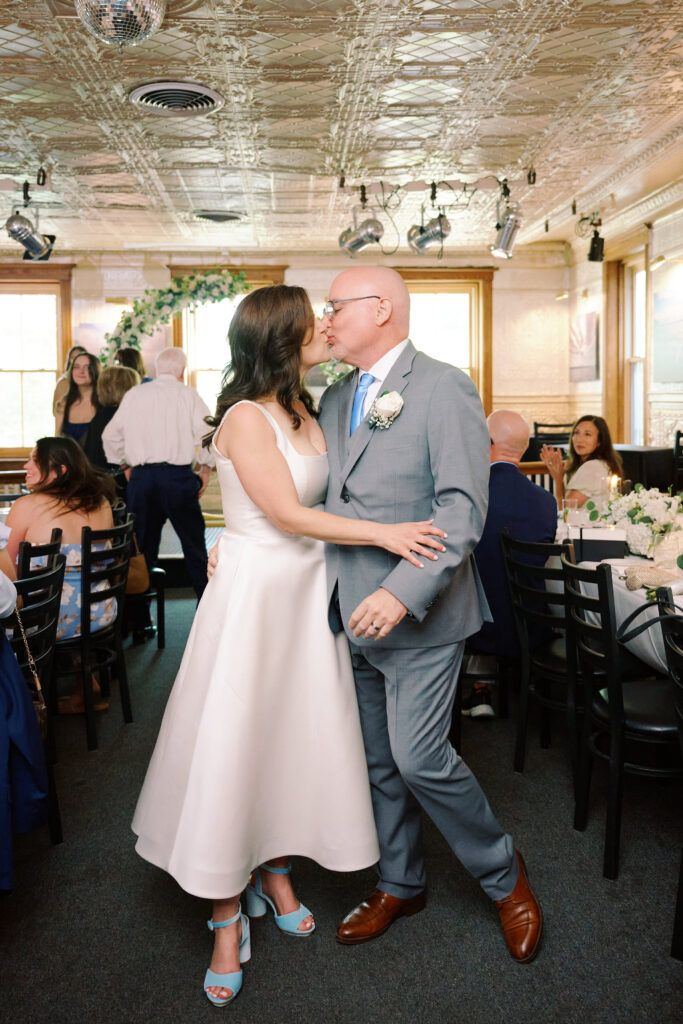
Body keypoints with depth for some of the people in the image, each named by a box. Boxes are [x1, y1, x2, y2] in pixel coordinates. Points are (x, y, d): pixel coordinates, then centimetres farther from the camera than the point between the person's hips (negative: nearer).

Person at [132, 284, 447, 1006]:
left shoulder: (303, 413, 9)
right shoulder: (246, 417, -15)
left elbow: (319, 501, 10)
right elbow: (287, 513, -19)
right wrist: (383, 532, -19)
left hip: (307, 591, 8)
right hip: (255, 591, -7)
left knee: (294, 732, 14)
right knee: (235, 741, 1)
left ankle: (275, 872, 34)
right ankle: (227, 917, 16)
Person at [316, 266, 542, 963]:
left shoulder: (444, 388, -11)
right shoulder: (335, 398, 13)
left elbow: (463, 507, -19)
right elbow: (318, 501, 15)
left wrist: (403, 593, -27)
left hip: (419, 615, -7)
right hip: (352, 613, 7)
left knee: (419, 758, -4)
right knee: (377, 762, 16)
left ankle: (503, 875, 23)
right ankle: (400, 884, 37)